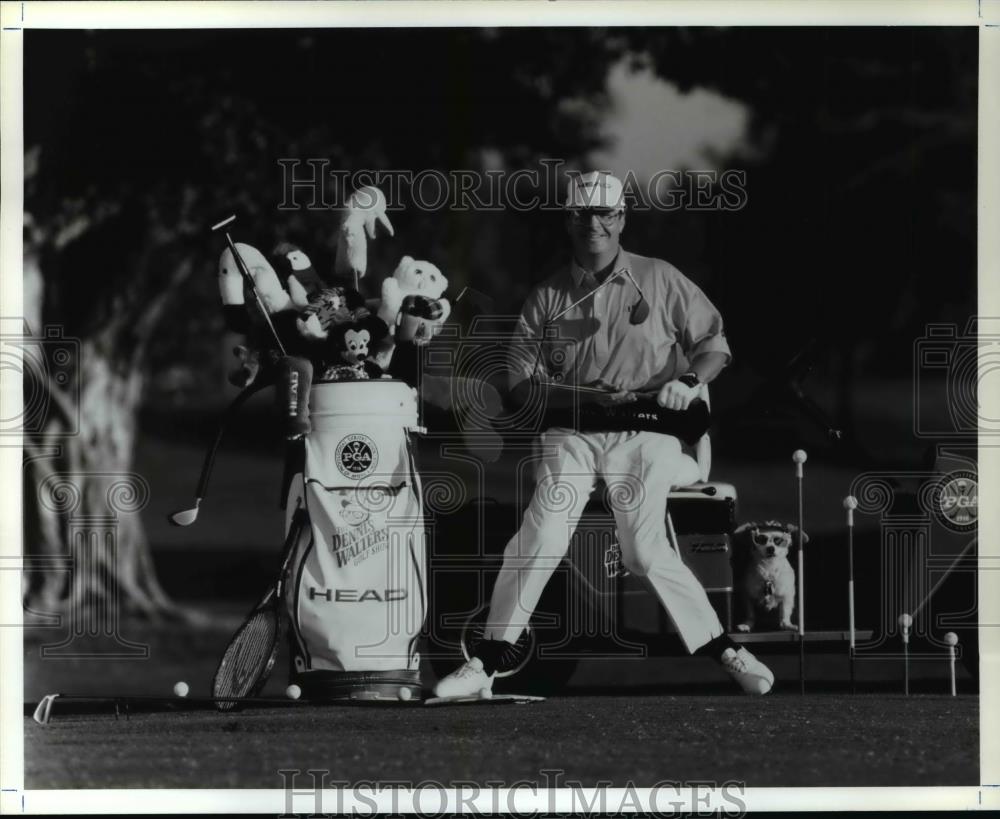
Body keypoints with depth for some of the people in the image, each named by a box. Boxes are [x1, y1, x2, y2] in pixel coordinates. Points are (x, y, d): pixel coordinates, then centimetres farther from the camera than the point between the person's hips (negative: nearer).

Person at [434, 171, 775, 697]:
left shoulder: (659, 281, 6)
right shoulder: (547, 298, 8)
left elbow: (714, 343, 9)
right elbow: (524, 382, 3)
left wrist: (689, 383, -12)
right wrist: (590, 396, -13)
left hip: (643, 436, -1)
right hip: (571, 435, 1)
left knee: (646, 551, -11)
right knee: (540, 540, -11)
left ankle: (722, 650, 3)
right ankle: (486, 663, -6)